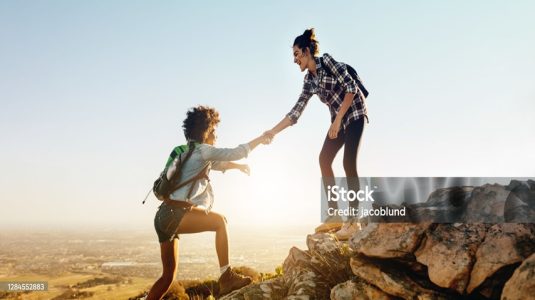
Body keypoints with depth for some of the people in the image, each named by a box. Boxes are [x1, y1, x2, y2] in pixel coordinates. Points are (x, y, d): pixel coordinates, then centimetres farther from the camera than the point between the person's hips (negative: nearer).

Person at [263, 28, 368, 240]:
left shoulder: (326, 61, -13)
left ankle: (354, 220, -13)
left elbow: (351, 87, -19)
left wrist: (337, 120, -22)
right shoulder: (309, 81, 8)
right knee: (324, 159, -2)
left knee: (349, 163, -16)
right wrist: (274, 131, 0)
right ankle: (334, 216, 0)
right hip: (339, 119, 8)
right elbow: (296, 111, 6)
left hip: (354, 113, -8)